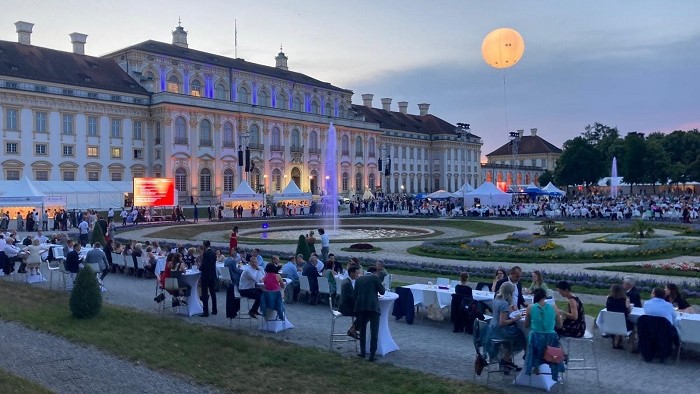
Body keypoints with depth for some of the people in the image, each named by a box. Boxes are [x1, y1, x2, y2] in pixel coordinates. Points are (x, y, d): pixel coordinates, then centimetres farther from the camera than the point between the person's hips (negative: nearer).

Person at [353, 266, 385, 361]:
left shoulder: (359, 279, 14)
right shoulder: (375, 277, 2)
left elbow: (354, 294, 12)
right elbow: (382, 292, 6)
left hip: (360, 307, 4)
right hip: (373, 307, -4)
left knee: (362, 330, 18)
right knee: (374, 332, 0)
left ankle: (362, 352, 22)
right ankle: (372, 355, -3)